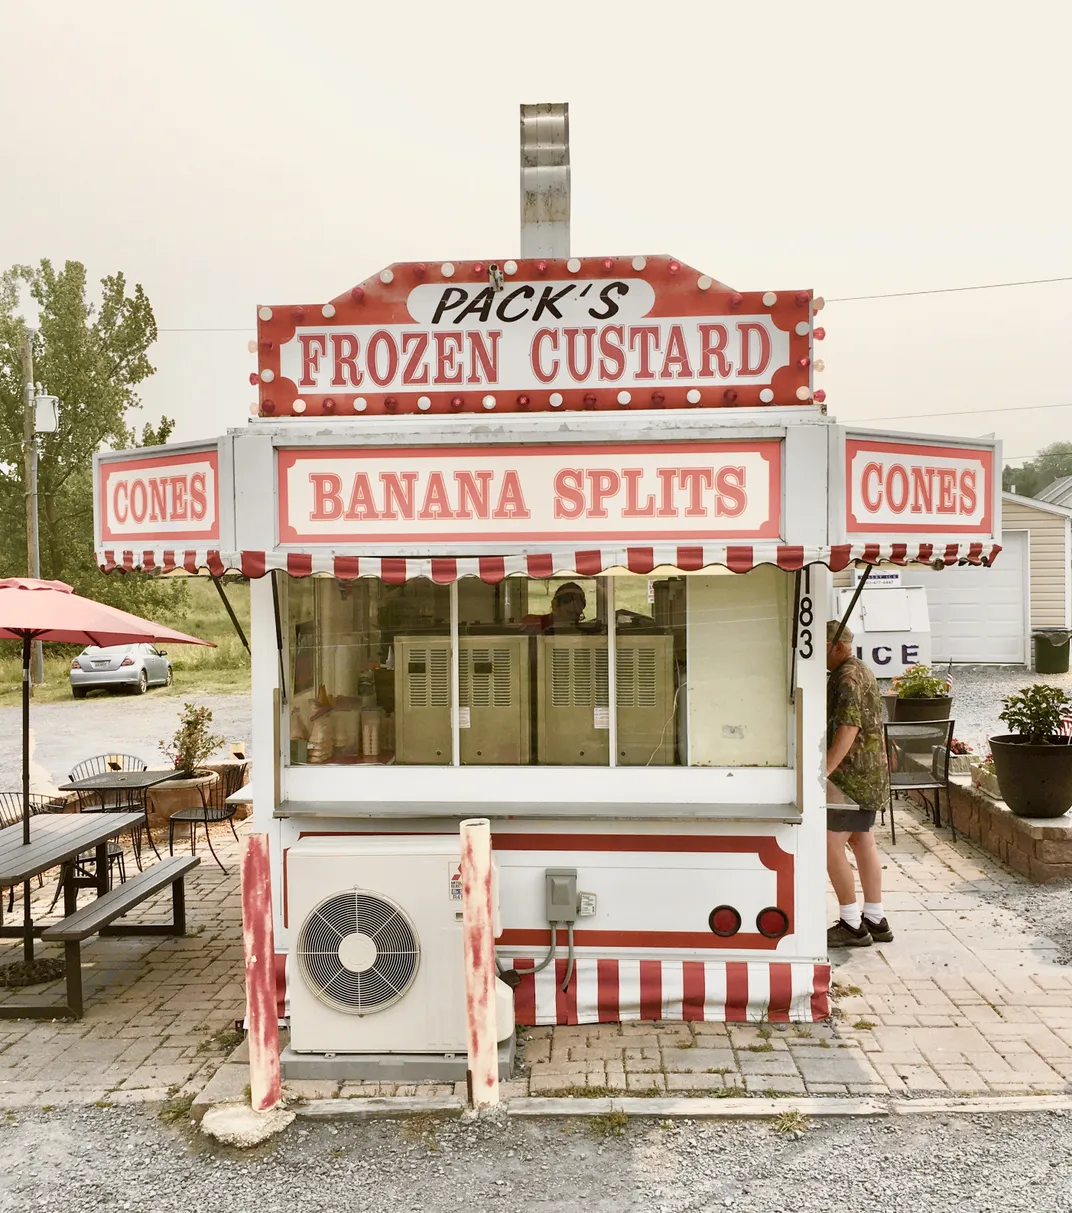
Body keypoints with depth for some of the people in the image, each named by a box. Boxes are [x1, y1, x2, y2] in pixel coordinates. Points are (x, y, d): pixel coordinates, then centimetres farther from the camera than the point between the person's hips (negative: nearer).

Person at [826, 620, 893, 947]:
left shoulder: (848, 678, -16)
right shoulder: (862, 672, 17)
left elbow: (848, 728, -26)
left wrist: (823, 772, -30)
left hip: (851, 776, -11)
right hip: (869, 775, 11)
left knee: (830, 845, -7)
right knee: (863, 843, 13)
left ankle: (851, 926, -2)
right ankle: (875, 920, 19)